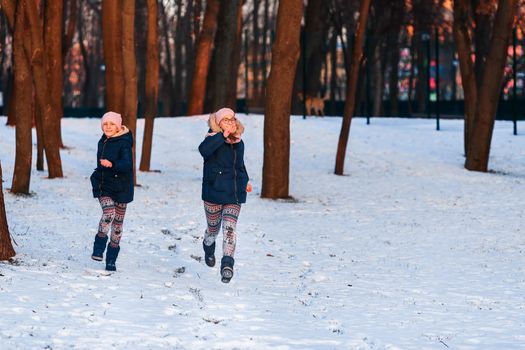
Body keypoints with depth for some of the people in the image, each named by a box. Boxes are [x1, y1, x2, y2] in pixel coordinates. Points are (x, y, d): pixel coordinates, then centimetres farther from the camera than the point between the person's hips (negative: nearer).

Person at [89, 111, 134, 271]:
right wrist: (96, 177, 21)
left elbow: (127, 165, -27)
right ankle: (99, 248, -8)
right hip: (104, 186, 3)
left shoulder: (124, 143, -12)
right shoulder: (102, 142, 8)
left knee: (117, 222, 5)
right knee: (108, 213, -23)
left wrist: (111, 164, -43)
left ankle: (111, 259, 17)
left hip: (120, 188, -3)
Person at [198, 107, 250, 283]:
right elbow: (203, 150, -34)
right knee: (213, 228, 13)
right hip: (214, 193, -3)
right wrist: (223, 136, -33)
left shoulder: (239, 143, 8)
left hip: (234, 195, 3)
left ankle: (227, 264, -20)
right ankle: (209, 248, 46)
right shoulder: (214, 139, -10)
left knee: (229, 228, -13)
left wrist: (245, 180, 30)